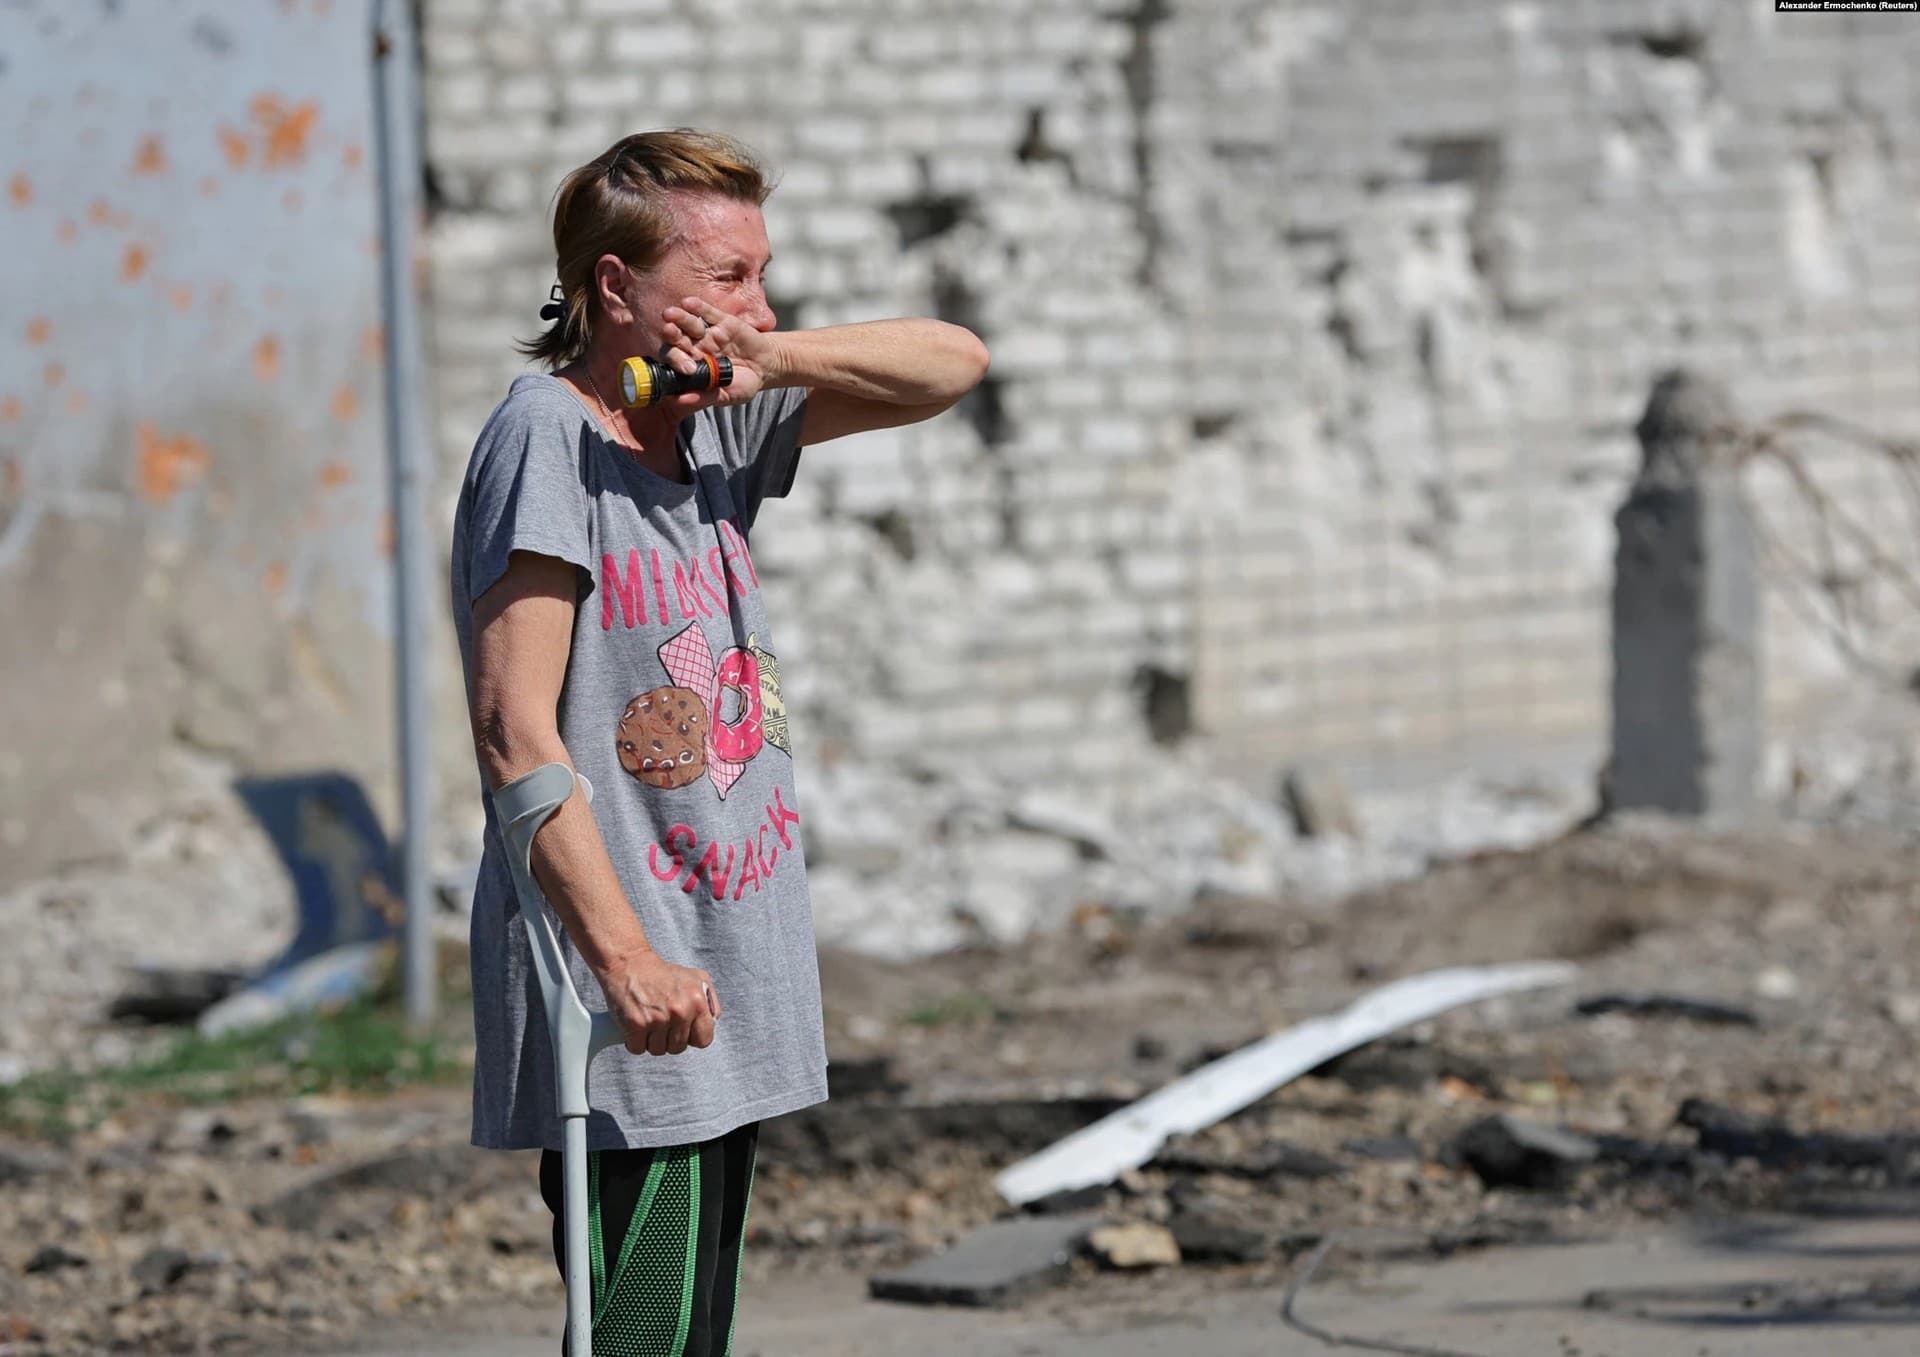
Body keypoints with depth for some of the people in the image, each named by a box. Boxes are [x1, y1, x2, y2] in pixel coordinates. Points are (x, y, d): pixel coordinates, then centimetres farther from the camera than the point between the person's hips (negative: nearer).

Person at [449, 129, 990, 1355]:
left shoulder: (718, 426, 12)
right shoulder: (544, 436, -12)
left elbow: (952, 364, 15)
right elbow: (515, 732, -18)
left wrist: (770, 359, -4)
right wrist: (623, 956, -24)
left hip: (725, 1004, 9)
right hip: (622, 1022, -9)